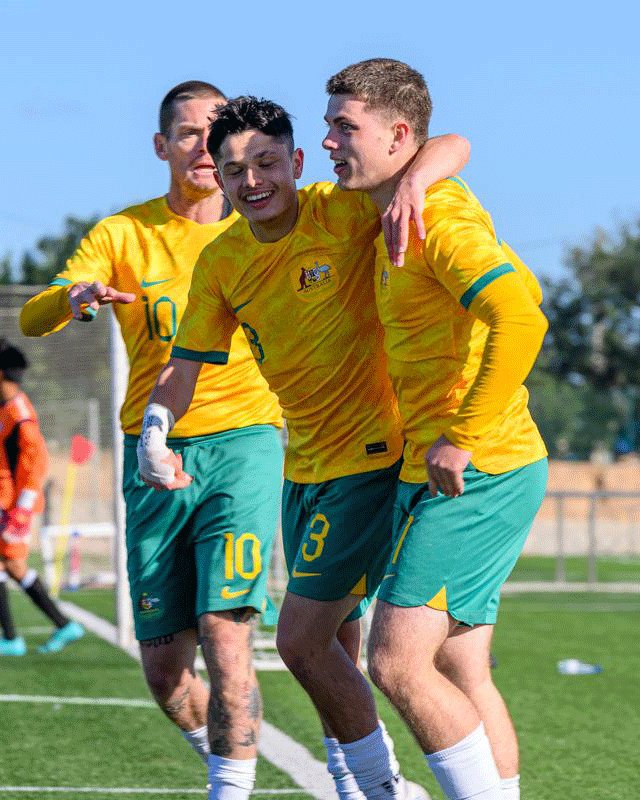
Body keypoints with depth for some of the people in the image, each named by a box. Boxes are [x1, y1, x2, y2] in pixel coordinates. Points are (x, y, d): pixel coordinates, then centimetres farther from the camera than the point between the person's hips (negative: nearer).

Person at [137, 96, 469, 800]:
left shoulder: (342, 212, -15)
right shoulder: (221, 261, 3)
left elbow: (451, 148, -21)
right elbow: (185, 363, 9)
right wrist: (154, 431, -10)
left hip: (371, 456, -7)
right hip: (305, 469, 7)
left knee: (302, 640, -11)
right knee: (328, 648, 16)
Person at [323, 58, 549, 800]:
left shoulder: (439, 214, -14)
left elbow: (521, 316, -30)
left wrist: (464, 438, -25)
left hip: (478, 472, -10)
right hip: (437, 474, 10)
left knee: (398, 663, -14)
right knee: (460, 673, 9)